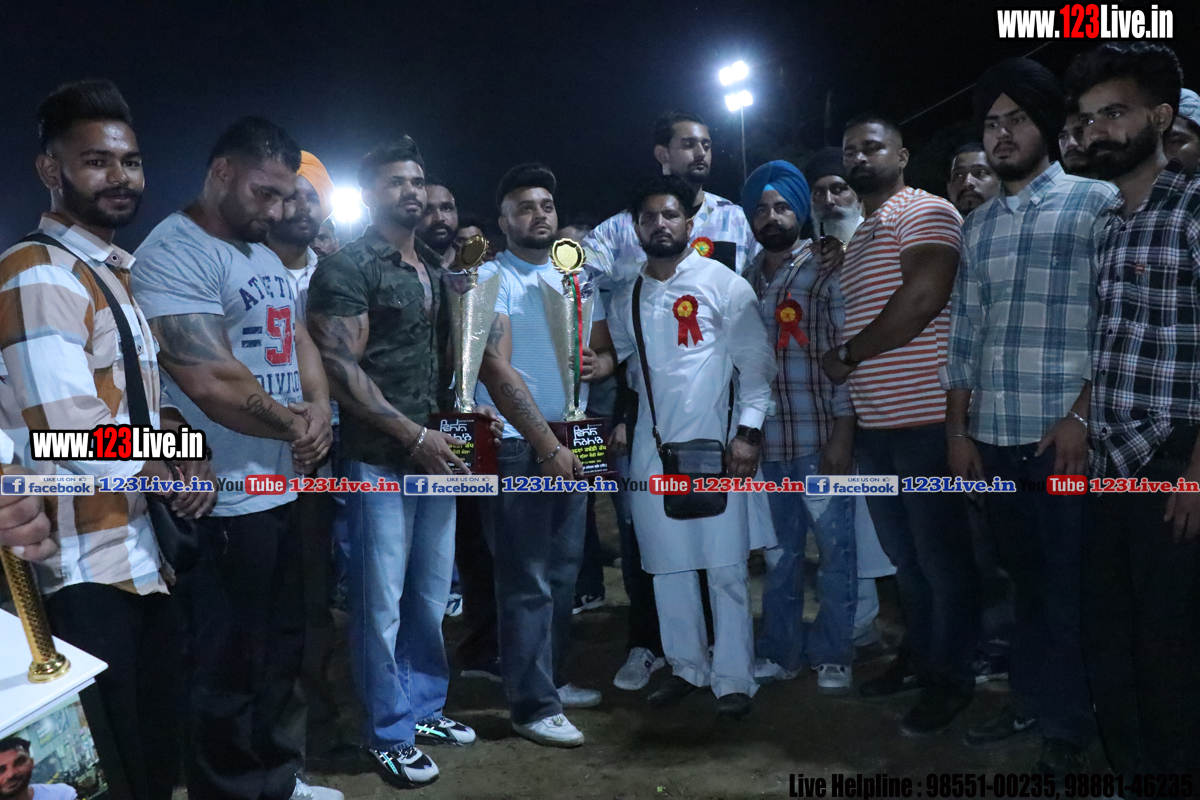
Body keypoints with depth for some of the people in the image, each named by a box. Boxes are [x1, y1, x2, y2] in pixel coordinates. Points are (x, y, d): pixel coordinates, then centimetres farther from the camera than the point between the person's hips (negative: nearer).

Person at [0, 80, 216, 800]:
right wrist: (174, 472, -8)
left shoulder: (116, 276, 17)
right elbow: (71, 434, -25)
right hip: (88, 580, -9)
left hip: (146, 562, 9)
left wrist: (185, 448, 0)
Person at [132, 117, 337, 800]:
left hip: (284, 489, 9)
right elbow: (212, 383, -25)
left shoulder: (266, 256, 14)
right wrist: (295, 425, -11)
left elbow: (300, 342, 16)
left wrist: (319, 411, -5)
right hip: (223, 505, -9)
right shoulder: (175, 253, -16)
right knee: (229, 670, 5)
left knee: (282, 649, 21)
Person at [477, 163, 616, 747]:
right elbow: (495, 369, -15)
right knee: (528, 581, -2)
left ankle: (551, 678, 29)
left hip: (569, 441, 7)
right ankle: (533, 706, 7)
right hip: (517, 445, -6)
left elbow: (605, 351, 20)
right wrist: (546, 445, -19)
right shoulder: (491, 279, -6)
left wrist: (598, 364, -6)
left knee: (563, 572, 14)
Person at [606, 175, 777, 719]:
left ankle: (733, 679, 10)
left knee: (726, 567, -2)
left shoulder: (724, 285, -2)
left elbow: (756, 362, -5)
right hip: (652, 447, 5)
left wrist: (748, 431, -13)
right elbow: (617, 360, 23)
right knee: (666, 565, 10)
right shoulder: (626, 299, 12)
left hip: (714, 445, -4)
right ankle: (687, 667, 25)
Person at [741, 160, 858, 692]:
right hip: (766, 444, 4)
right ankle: (779, 652, 25)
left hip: (820, 442, -4)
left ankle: (833, 656, 18)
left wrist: (842, 434, -11)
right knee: (778, 554, 13)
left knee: (835, 550, 4)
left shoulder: (826, 274, -2)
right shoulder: (744, 282, 12)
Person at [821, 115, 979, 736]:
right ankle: (919, 656, 33)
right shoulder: (859, 237, 22)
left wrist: (847, 355, -10)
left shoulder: (924, 212, -5)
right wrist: (848, 421, 16)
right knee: (902, 555, 17)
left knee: (940, 556, 2)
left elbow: (923, 298, -21)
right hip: (876, 424, 9)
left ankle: (950, 678, 16)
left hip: (925, 419, -9)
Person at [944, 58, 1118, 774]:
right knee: (1025, 576, 14)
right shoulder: (978, 227, 15)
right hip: (996, 438, 5)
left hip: (1066, 435, -4)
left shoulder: (1098, 203, 0)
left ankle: (1069, 729, 18)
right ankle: (1031, 701, 28)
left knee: (1067, 585, 3)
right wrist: (959, 430, 10)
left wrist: (1083, 414, -14)